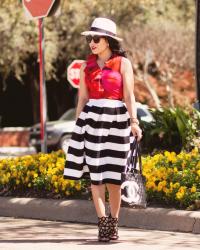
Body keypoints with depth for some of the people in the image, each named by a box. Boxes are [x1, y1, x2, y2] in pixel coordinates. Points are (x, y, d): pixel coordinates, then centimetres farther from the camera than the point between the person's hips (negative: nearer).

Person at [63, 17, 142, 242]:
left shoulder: (123, 63, 0)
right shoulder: (87, 66, 10)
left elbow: (129, 95, -6)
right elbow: (82, 98, 11)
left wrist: (134, 122, -18)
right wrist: (77, 127, 7)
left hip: (116, 119, -3)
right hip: (92, 118, 3)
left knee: (112, 176, 1)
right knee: (95, 174, -2)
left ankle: (113, 223, 12)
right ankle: (102, 223, 0)